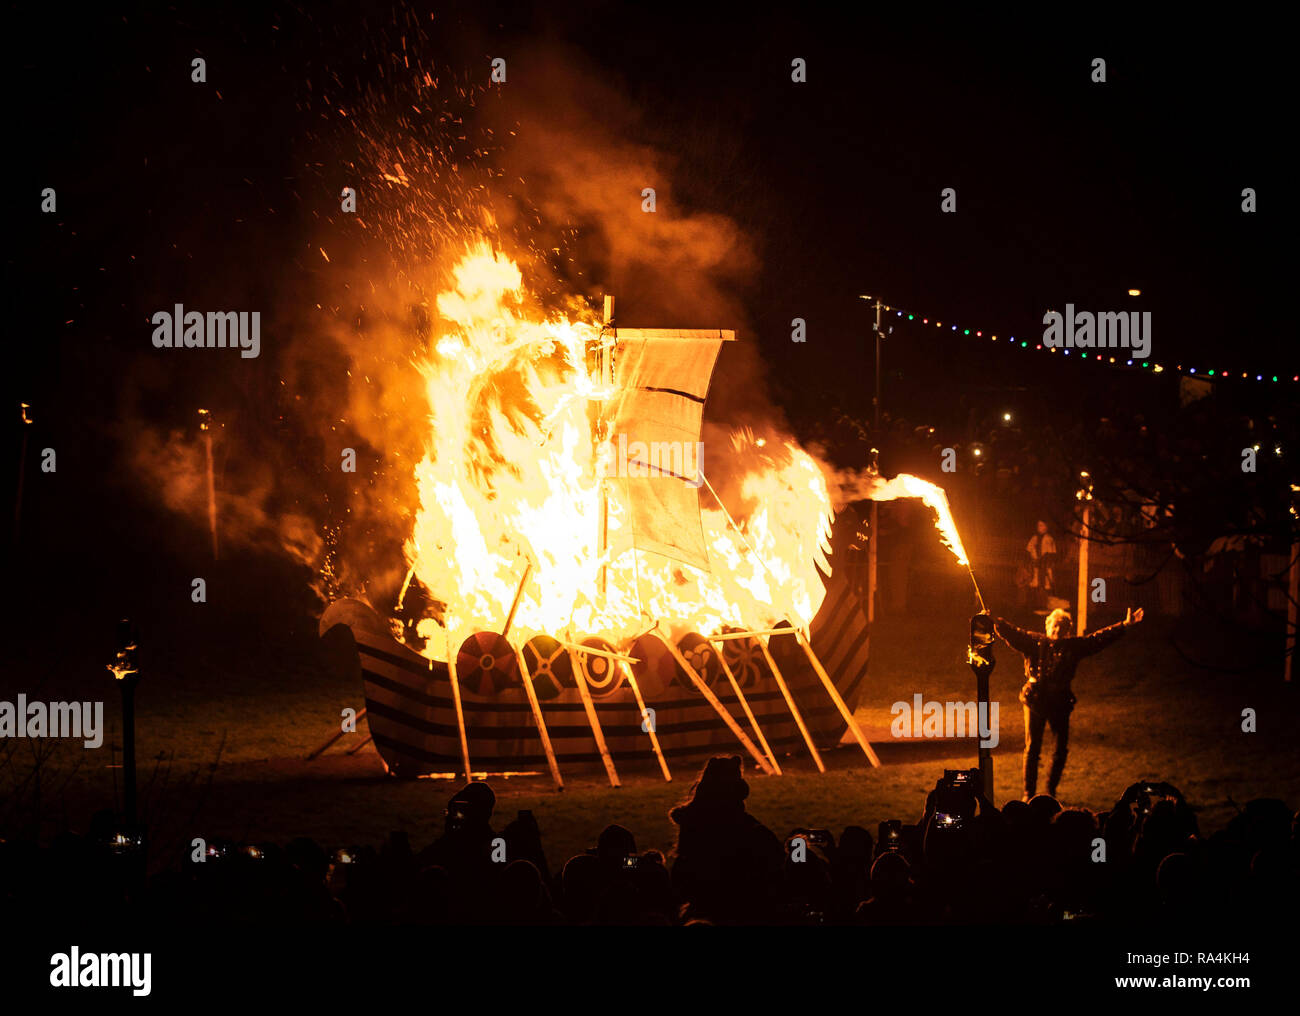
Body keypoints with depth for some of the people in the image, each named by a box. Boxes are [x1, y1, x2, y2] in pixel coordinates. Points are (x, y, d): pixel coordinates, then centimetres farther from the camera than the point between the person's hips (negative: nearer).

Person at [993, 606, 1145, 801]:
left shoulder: (1074, 646, 5)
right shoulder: (1034, 642, -1)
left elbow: (1099, 639, 5)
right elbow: (1013, 634, -11)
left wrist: (1124, 625, 0)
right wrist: (995, 622, -29)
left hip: (1060, 703, 2)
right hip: (1035, 701, -2)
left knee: (1061, 749, 4)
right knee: (1032, 748, 0)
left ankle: (1051, 791, 20)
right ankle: (1029, 793, 10)